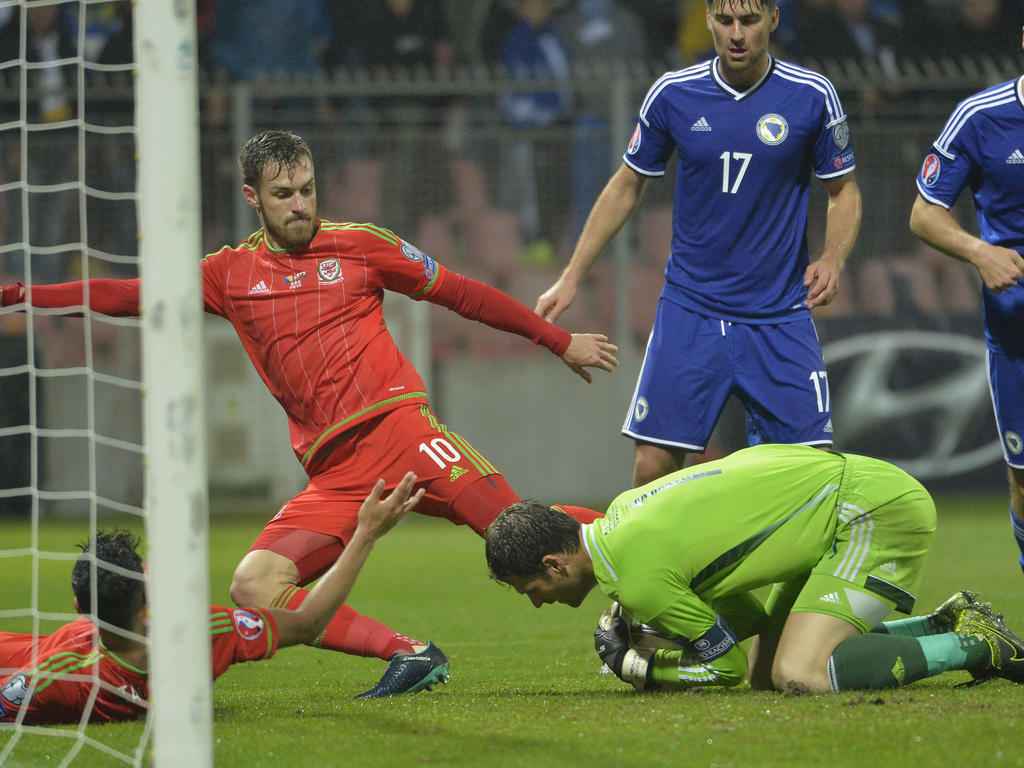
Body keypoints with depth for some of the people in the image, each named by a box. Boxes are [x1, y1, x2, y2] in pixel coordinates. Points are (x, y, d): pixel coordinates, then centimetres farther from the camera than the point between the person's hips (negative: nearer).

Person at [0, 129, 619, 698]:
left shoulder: (358, 246, 10)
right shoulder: (232, 273, 16)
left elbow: (461, 293, 16)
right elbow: (130, 296, 17)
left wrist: (560, 342, 18)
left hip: (396, 424, -3)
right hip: (333, 474, 3)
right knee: (254, 590, -17)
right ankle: (404, 653, -16)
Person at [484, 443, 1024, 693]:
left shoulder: (635, 576, -21)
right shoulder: (621, 511, 8)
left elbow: (726, 667, -10)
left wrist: (628, 666, 0)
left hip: (878, 512, -10)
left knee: (801, 677, -22)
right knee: (767, 669, 13)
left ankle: (974, 646, -8)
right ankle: (946, 624, 18)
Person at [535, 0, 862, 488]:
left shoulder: (812, 97, -5)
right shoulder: (672, 95, -2)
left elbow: (843, 191, 8)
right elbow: (626, 186, 12)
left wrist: (833, 259, -12)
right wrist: (570, 278, 11)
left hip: (780, 317, -1)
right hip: (689, 312, 1)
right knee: (653, 465, -6)